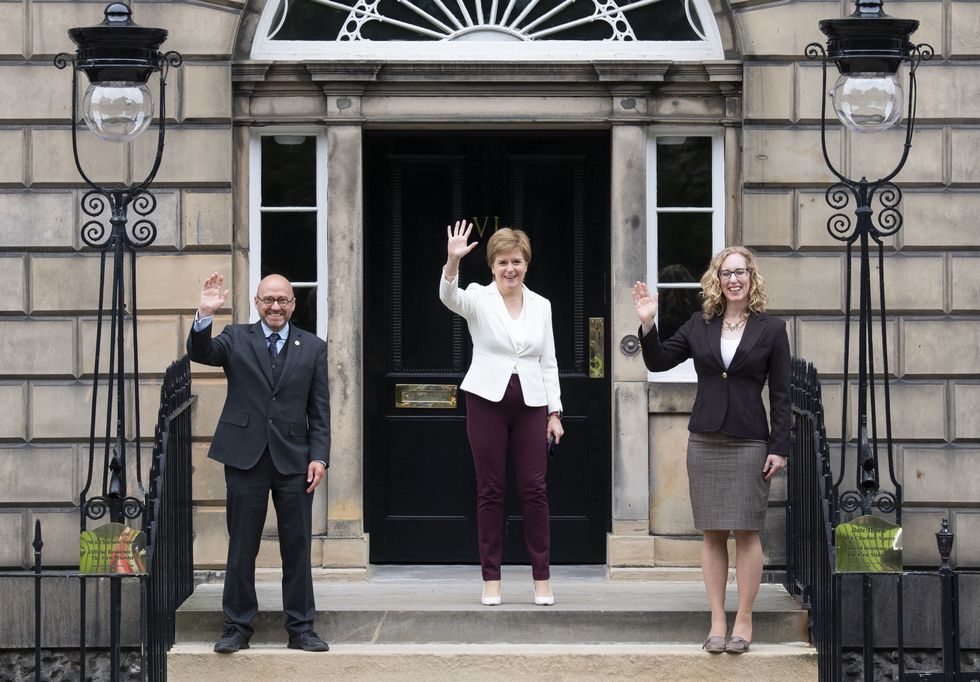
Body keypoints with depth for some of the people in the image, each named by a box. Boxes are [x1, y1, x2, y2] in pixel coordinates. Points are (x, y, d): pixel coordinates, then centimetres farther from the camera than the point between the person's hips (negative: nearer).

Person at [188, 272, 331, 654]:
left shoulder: (313, 348, 8)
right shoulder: (236, 339, 7)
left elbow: (320, 411, 7)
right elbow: (200, 354, -12)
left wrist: (319, 456, -3)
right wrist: (205, 316, -28)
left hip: (294, 461, 1)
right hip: (246, 459, -1)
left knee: (297, 548, 4)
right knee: (241, 549, 4)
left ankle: (301, 629, 12)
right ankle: (237, 629, 12)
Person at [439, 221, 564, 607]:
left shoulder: (541, 306, 9)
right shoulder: (478, 298, 0)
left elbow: (548, 362, 12)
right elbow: (449, 297, -23)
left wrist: (555, 412, 7)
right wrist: (452, 261, -42)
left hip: (531, 403, 2)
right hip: (488, 400, -2)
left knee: (535, 489, 1)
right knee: (490, 490, 3)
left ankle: (542, 578, 8)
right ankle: (491, 579, 9)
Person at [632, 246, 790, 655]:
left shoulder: (771, 329, 0)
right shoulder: (700, 325, 8)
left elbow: (781, 394, -1)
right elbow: (657, 362, 10)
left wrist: (779, 448, -6)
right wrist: (647, 325, -6)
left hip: (749, 443, -3)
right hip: (704, 441, 3)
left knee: (746, 532, -2)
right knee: (712, 533, 4)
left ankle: (743, 620, 6)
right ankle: (717, 621, 9)